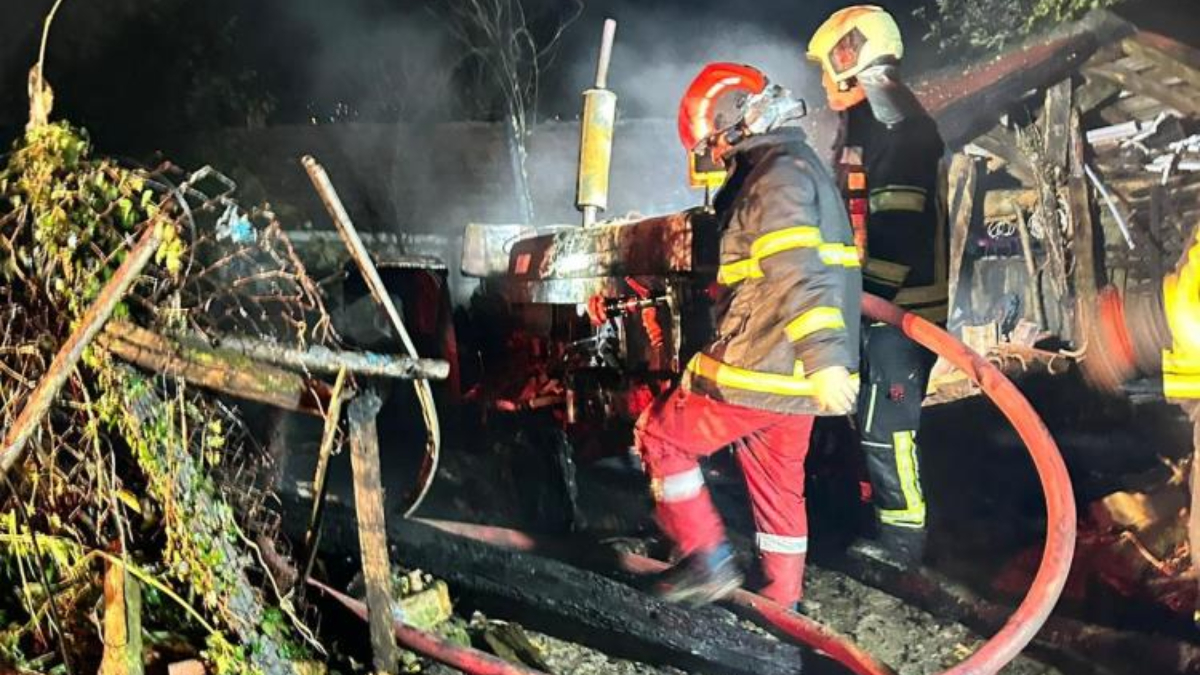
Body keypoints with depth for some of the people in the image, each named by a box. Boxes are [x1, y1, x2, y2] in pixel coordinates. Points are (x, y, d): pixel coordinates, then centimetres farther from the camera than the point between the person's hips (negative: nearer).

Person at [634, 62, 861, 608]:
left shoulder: (780, 174, -15)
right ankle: (781, 601, 28)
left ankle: (708, 562, 5)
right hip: (795, 378, 10)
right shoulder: (800, 168, 19)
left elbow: (797, 271, -29)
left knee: (660, 437, 5)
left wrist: (823, 356, -38)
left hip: (759, 369, -10)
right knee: (779, 484, 18)